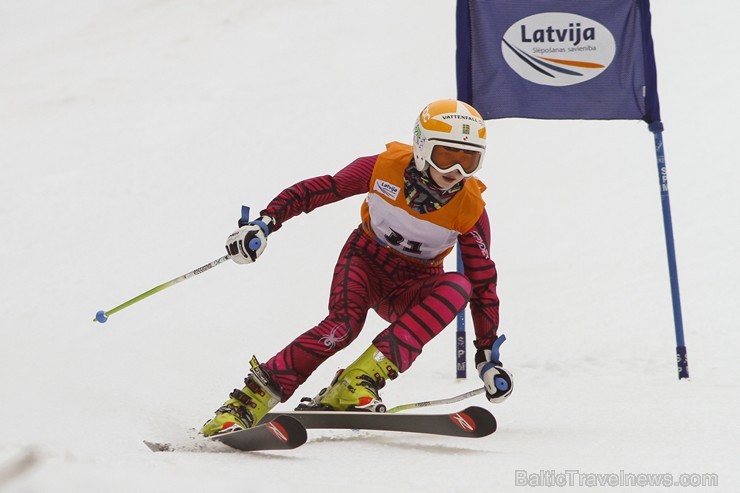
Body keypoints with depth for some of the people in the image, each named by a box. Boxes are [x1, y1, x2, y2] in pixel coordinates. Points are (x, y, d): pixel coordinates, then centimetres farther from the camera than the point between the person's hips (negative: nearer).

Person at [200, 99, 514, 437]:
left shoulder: (470, 209, -16)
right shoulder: (385, 168, -19)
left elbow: (483, 282, -8)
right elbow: (317, 191, -10)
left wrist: (488, 354, -10)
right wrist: (265, 223, -22)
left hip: (411, 288, 2)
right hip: (366, 260, -2)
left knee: (457, 287, -31)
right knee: (343, 325, -32)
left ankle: (361, 380, -35)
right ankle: (245, 404, -29)